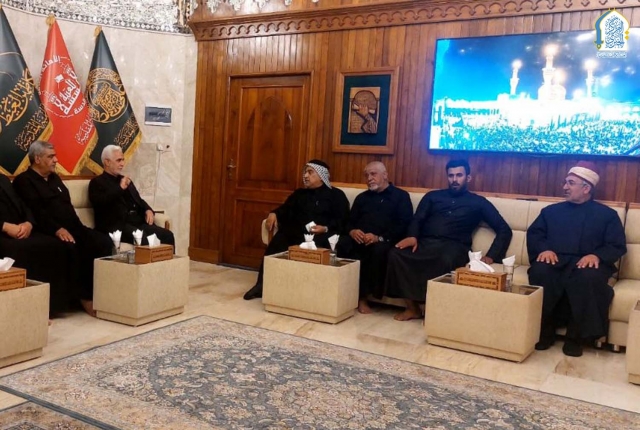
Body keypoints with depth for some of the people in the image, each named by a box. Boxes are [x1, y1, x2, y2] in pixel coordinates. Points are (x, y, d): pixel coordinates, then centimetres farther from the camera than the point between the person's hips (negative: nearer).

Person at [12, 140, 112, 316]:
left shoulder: (54, 178, 24)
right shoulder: (24, 181, 0)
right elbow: (36, 212, -14)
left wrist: (79, 228, 6)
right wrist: (57, 229, -27)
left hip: (72, 228, 7)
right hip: (50, 233, -7)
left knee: (103, 242, -16)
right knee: (72, 249, -34)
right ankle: (85, 297, -21)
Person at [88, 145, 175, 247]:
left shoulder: (125, 180, 27)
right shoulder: (97, 182, 5)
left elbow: (138, 200, 30)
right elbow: (99, 202, -15)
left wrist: (148, 210, 8)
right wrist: (120, 188, -17)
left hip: (137, 222, 7)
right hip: (116, 226, -7)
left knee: (167, 235, -15)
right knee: (143, 239, -36)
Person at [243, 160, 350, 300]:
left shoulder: (336, 195, 14)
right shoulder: (299, 193, 31)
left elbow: (343, 221, 2)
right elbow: (286, 209, 22)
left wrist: (326, 229, -16)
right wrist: (274, 213, -1)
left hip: (320, 235, -3)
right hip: (296, 233, 4)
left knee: (316, 245, -40)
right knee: (277, 242, -29)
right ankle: (262, 284, -30)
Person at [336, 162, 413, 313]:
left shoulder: (401, 196, 12)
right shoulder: (362, 197, 29)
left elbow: (404, 225, -1)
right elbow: (350, 221, 21)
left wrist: (380, 238, -16)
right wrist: (352, 231, -6)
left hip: (384, 241, -3)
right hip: (359, 239, 4)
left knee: (379, 250, -39)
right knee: (342, 245, -30)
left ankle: (362, 297, -25)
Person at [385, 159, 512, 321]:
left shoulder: (478, 202, 17)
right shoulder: (432, 196, 24)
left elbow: (504, 229, 12)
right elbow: (417, 219, 12)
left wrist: (491, 256, -3)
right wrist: (412, 236, -12)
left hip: (454, 247, -2)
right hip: (426, 243, 3)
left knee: (446, 260, -40)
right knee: (395, 254, -28)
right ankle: (412, 308, -15)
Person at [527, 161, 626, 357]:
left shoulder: (607, 214, 16)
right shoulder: (551, 210, 23)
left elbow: (618, 246, 6)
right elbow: (533, 234, 15)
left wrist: (597, 255, -16)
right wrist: (544, 249, -8)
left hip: (586, 264, -2)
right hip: (556, 262, 2)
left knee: (588, 277, -38)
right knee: (539, 271, -34)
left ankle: (575, 336, -23)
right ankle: (545, 330, -20)